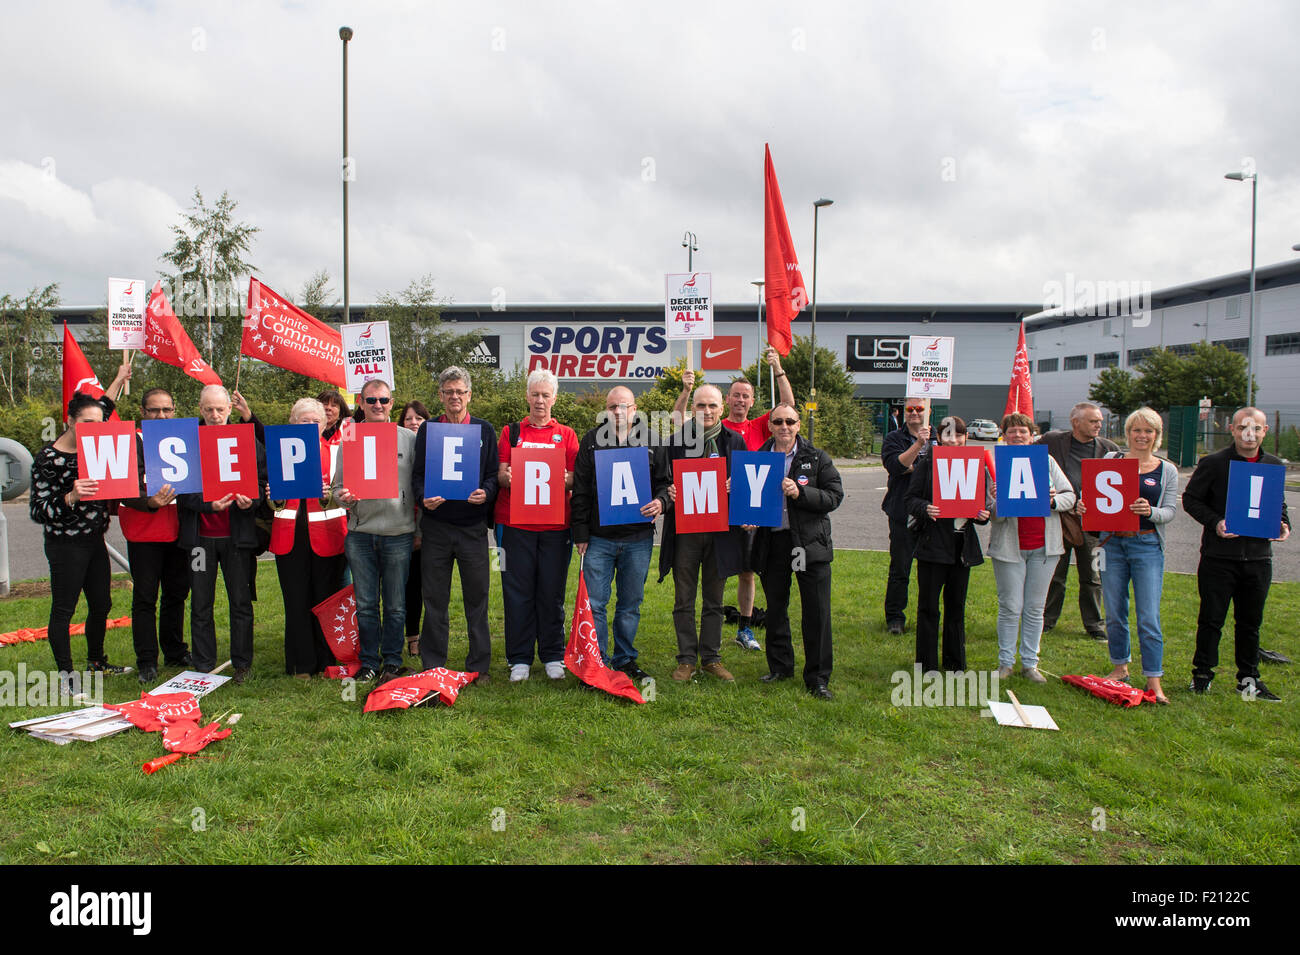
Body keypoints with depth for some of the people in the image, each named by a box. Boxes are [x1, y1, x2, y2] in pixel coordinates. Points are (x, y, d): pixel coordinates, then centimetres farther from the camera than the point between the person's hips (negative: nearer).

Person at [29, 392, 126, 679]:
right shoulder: (47, 459, -15)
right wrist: (71, 497, -32)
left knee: (101, 604, 15)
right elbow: (37, 511, -16)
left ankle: (96, 662, 32)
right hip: (66, 545, -7)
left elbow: (106, 405, 21)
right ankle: (65, 674, 13)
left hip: (95, 541, 7)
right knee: (63, 609, 3)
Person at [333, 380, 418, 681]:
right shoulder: (349, 441, 9)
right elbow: (337, 486, 11)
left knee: (396, 605, 6)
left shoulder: (409, 439, 4)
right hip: (360, 534, 2)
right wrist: (343, 496, -13)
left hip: (399, 534, -1)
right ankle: (369, 662, 21)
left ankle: (392, 661, 20)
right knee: (365, 604, 8)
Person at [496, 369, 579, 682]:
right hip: (516, 523, 0)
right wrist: (506, 477, -17)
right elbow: (501, 474, 6)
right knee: (518, 591, 2)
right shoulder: (511, 432, 12)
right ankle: (520, 659, 12)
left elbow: (575, 478, 5)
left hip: (555, 524, 0)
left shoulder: (566, 435, 12)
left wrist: (565, 480, -17)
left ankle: (552, 657, 17)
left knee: (552, 592, 5)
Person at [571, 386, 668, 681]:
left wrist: (660, 502, -13)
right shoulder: (592, 440, 4)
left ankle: (625, 659, 25)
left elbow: (665, 481, 9)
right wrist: (580, 534, -1)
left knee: (630, 604, 11)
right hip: (599, 537, -1)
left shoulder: (651, 441, 7)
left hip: (638, 538, 1)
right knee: (594, 603, -1)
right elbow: (580, 491, 3)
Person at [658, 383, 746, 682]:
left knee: (714, 600, 11)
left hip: (720, 531, 1)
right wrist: (666, 497, -19)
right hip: (685, 531, -1)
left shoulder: (735, 441, 4)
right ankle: (687, 659, 17)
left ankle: (711, 658, 23)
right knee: (684, 600, 6)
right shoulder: (676, 440, 1)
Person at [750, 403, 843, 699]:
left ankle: (817, 677, 10)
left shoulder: (817, 458, 1)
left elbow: (835, 496, -5)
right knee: (775, 608, 13)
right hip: (771, 541, 3)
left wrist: (800, 493, -18)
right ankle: (780, 667, 29)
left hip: (809, 542, -2)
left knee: (817, 612, -1)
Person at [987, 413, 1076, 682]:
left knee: (1035, 608, 9)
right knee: (1010, 607, 2)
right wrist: (997, 500, -28)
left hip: (1043, 546, 2)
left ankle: (1030, 662, 19)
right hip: (1009, 546, -2)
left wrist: (1053, 500, -14)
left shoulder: (1046, 461, 5)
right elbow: (995, 516, -6)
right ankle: (1006, 662, 15)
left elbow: (1070, 496, 7)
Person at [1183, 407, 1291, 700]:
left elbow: (1279, 503, 19)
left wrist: (1283, 524, -1)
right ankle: (1202, 675, 17)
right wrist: (1215, 522, -17)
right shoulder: (1213, 463, -5)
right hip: (1219, 556, -4)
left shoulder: (1274, 465, 9)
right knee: (1211, 619, 3)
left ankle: (1248, 679, 24)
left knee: (1250, 621, 12)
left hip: (1258, 557, 4)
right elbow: (1191, 499, -2)